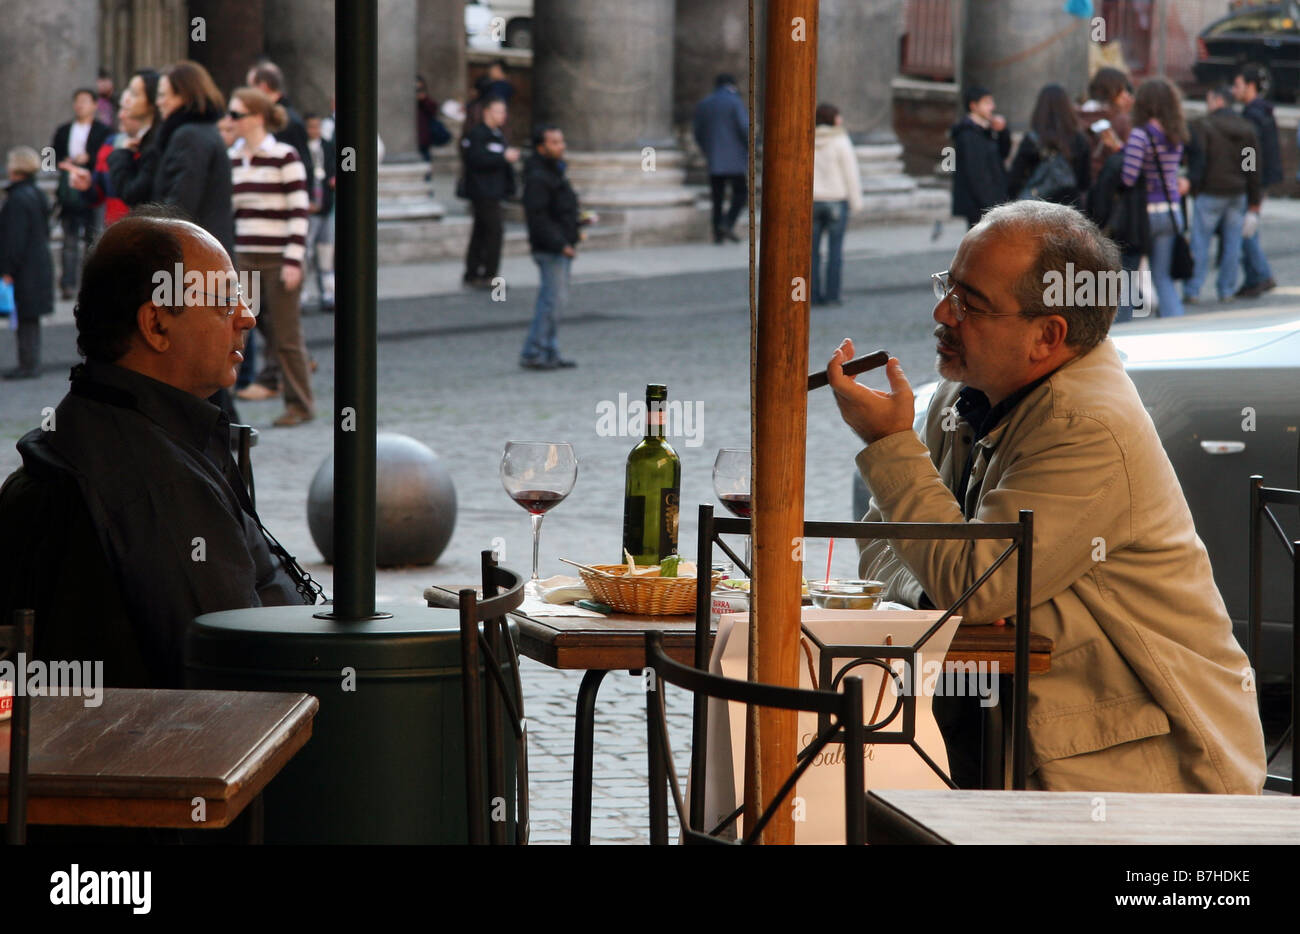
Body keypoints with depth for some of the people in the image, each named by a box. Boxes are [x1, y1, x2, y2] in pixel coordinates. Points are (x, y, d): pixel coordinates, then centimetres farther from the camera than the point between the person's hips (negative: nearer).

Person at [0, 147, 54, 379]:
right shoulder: (37, 195, 11)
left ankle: (29, 365, -2)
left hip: (24, 271, -10)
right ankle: (30, 364, 20)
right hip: (40, 266, 10)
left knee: (26, 318, -5)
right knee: (30, 319, 15)